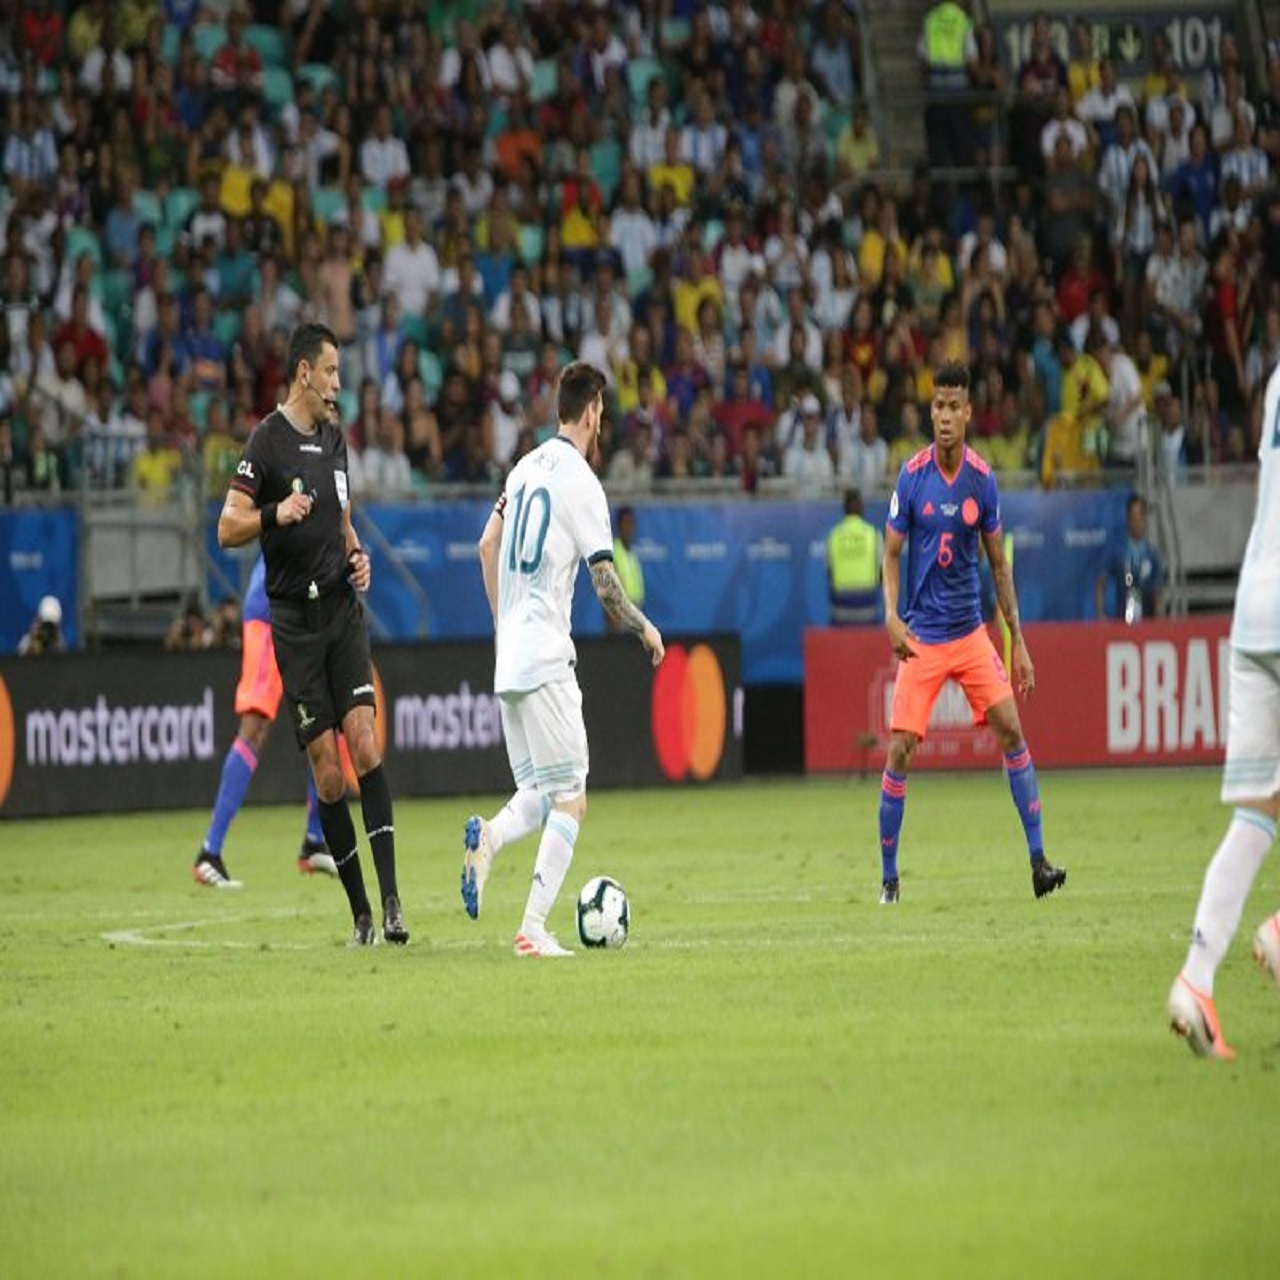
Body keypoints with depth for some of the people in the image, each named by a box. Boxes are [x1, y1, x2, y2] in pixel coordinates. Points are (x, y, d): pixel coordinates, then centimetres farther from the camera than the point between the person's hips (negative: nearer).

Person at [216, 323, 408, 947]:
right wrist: (276, 515, -26)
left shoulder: (335, 438, 14)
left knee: (364, 743, -11)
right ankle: (360, 913, 3)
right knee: (326, 769, -4)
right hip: (294, 619, -4)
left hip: (343, 608, 4)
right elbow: (227, 528, -8)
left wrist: (357, 554, 7)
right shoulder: (266, 441, -6)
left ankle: (390, 897, -15)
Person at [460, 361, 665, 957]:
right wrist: (645, 629, 6)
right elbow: (605, 585, -12)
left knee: (539, 795, 14)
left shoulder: (527, 467, 12)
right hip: (547, 661, -7)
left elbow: (488, 546, 19)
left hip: (509, 660, 7)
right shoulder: (582, 483, -10)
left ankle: (488, 838, -18)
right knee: (570, 801, -4)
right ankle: (534, 927, -12)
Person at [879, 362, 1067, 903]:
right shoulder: (911, 475, -6)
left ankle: (1038, 859, -3)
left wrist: (1017, 640, 7)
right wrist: (892, 615, -16)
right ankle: (888, 875, 5)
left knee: (1011, 730, -8)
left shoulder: (982, 479, 0)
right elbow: (892, 553, 1)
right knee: (900, 749, -8)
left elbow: (999, 562, 8)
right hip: (922, 636, -2)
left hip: (971, 631, 2)